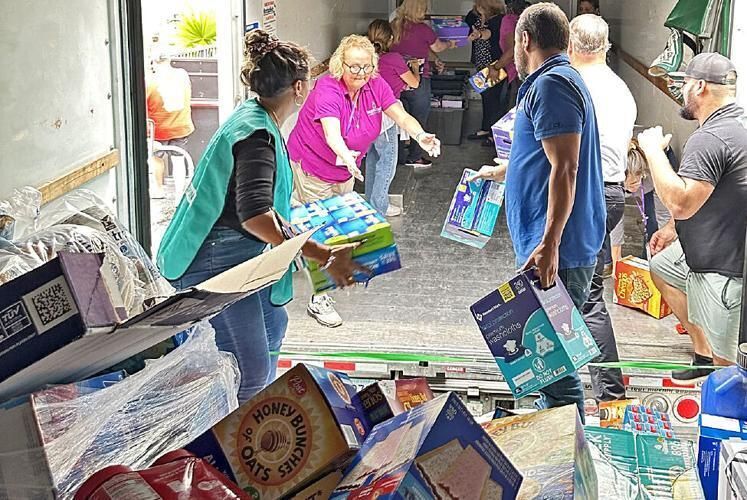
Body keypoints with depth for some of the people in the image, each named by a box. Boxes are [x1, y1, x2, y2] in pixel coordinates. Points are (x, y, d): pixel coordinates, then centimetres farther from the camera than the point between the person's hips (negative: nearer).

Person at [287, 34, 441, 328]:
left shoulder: (375, 86, -11)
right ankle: (318, 300, 0)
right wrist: (347, 157, -66)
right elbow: (332, 134, -45)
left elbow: (401, 116, -21)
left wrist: (419, 136, -42)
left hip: (345, 170, 7)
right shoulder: (327, 90, -30)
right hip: (312, 166, -6)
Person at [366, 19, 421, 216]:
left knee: (372, 159, 19)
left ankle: (370, 200, 29)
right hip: (384, 116, -7)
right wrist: (415, 68, 20)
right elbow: (414, 83, 1)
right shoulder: (394, 59, -13)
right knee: (387, 162, 5)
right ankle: (379, 206, 10)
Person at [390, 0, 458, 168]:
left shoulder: (394, 26, 1)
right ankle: (414, 157, 14)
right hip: (418, 81, -5)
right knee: (419, 119, 8)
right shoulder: (422, 29, -15)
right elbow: (437, 47, 2)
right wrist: (450, 44, 23)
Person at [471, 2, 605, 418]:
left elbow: (564, 169, -22)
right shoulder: (563, 79, 20)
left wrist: (549, 245, -26)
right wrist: (501, 171, 49)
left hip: (557, 249, -11)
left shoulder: (551, 84, -14)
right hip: (564, 244, 11)